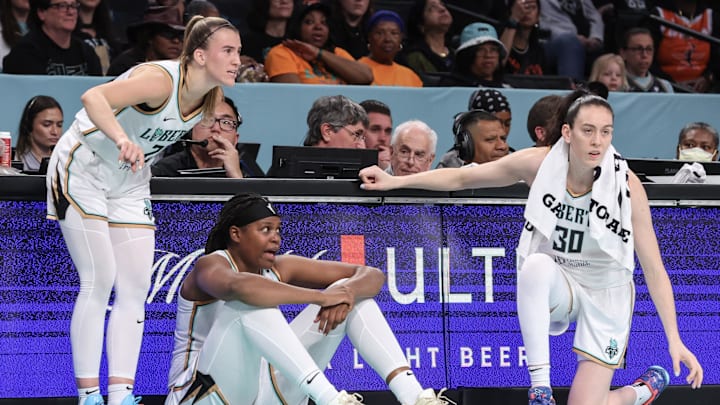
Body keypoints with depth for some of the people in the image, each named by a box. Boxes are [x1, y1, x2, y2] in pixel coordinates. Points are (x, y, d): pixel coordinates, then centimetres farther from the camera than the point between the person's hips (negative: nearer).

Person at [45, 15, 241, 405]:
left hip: (129, 184, 8)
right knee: (100, 281, -13)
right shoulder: (160, 79, -30)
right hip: (83, 170, -8)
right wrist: (122, 139, -61)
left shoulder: (208, 99, -6)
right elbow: (93, 98, -47)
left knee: (136, 287, -2)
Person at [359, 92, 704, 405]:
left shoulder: (627, 186, -20)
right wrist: (394, 181, -8)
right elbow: (461, 177, -2)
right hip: (557, 284, 1)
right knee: (536, 263, -36)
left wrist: (674, 340, -19)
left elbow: (654, 270, -15)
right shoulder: (539, 164, -16)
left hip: (606, 295, -1)